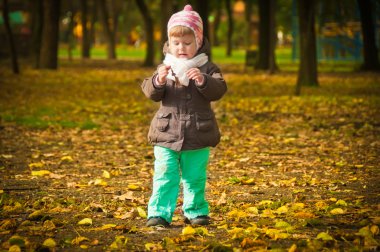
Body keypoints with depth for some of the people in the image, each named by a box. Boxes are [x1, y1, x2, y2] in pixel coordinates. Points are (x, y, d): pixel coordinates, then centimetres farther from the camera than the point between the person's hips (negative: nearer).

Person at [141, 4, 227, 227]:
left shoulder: (207, 68, 0)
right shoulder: (165, 67, 4)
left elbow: (219, 90, -11)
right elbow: (150, 92, -2)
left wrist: (203, 81, -29)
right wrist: (158, 81, -24)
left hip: (198, 136, 0)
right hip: (167, 134, 0)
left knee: (195, 178, 12)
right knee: (165, 177, -3)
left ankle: (196, 211, 24)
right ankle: (159, 213, 0)